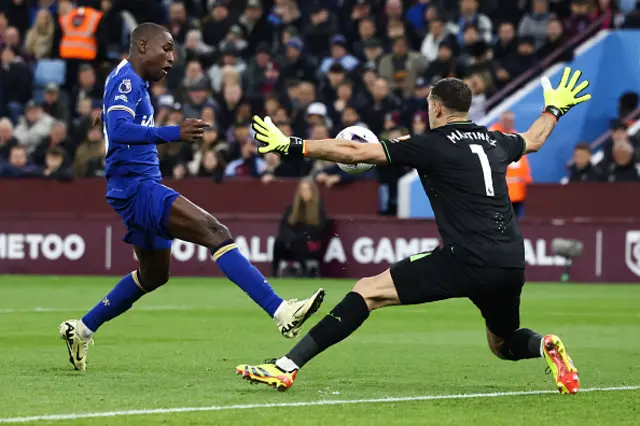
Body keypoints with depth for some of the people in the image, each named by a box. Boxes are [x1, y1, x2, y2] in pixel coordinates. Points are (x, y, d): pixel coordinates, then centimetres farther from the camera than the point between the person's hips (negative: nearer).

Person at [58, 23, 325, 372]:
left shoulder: (136, 84, 19)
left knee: (154, 274, 23)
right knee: (215, 233, -24)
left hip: (142, 186, 11)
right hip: (136, 186, -11)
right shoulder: (125, 80, -12)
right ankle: (281, 312, -35)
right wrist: (174, 134, -40)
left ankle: (81, 330, 32)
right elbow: (118, 130, -29)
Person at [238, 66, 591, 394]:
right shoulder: (495, 142, 18)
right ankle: (545, 345, -3)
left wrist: (291, 146, 4)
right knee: (502, 345, 31)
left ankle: (287, 367, -12)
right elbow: (533, 140, 43)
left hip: (466, 262, -6)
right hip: (511, 266, 6)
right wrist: (555, 107, 63)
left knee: (367, 291, -3)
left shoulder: (431, 146, 0)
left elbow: (355, 153, -2)